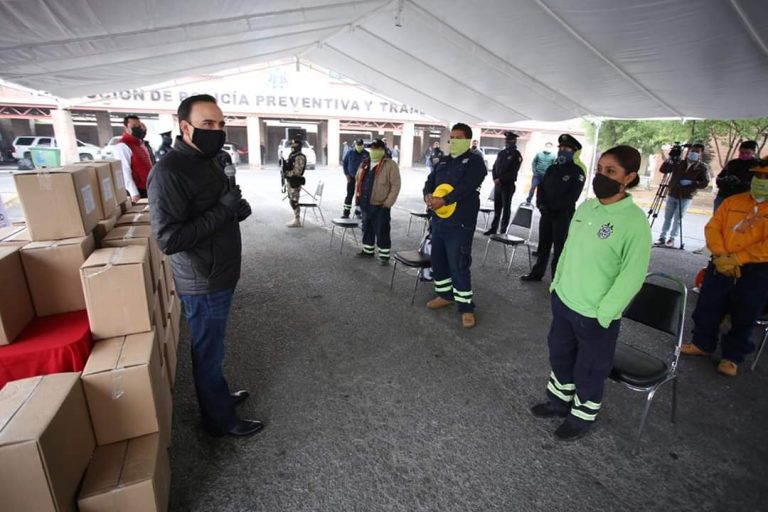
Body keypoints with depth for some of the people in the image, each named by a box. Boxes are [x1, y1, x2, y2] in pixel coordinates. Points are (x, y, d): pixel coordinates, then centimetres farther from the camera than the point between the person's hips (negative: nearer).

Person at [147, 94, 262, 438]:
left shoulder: (208, 162, 8)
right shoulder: (169, 173, -22)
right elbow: (168, 239, -27)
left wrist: (237, 209, -1)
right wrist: (223, 209, -26)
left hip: (220, 276, 9)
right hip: (203, 284, -9)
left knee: (212, 349, 24)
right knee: (209, 353, 9)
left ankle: (219, 396, 44)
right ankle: (220, 420, 28)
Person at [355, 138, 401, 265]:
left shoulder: (390, 165, -9)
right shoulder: (365, 164, 12)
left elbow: (395, 185, -13)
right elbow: (358, 181, 23)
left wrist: (388, 203, -17)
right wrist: (357, 197, 13)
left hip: (380, 206, -7)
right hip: (365, 204, 7)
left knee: (382, 232, -2)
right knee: (367, 229, 18)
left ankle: (384, 256, 9)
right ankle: (368, 251, 34)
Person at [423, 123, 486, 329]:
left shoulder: (475, 161, -5)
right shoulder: (442, 161, 16)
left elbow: (466, 187, -19)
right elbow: (430, 182, 7)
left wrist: (443, 200, -27)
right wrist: (428, 196, -15)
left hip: (460, 223, -7)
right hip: (438, 220, 7)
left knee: (458, 265, -6)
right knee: (437, 260, 14)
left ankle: (466, 307, 7)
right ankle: (444, 295, 33)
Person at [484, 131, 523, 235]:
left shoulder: (516, 155, -5)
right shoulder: (501, 153, 12)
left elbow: (513, 172, -13)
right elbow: (495, 167, 10)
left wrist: (501, 179, -18)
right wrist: (495, 179, -7)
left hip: (508, 185, -5)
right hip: (497, 184, 5)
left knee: (506, 208, 2)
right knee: (497, 207, 9)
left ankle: (503, 231, 6)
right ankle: (493, 228, 16)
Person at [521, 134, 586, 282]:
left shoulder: (577, 172, -5)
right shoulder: (551, 169, 13)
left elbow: (572, 196, -12)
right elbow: (541, 187, 10)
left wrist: (553, 208, -16)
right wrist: (541, 204, -7)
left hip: (563, 214, -5)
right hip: (546, 213, 6)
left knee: (559, 247, -1)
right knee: (543, 245, 13)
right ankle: (537, 273, 23)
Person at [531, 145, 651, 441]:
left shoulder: (635, 221, -20)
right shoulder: (586, 207, 1)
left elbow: (632, 275, -18)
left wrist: (602, 313, -16)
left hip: (596, 314, -7)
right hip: (563, 300, 7)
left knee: (589, 370, 14)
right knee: (559, 355, 24)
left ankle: (582, 417, 39)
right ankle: (559, 401, 48)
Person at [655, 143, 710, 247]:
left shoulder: (703, 167, -2)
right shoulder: (678, 163, 3)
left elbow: (704, 183, -10)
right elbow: (663, 170, 0)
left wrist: (691, 183, -25)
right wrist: (670, 158, -12)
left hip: (686, 197, -3)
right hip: (672, 195, 3)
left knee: (678, 219, -3)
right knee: (667, 217, 7)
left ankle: (672, 239, 5)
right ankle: (662, 237, 14)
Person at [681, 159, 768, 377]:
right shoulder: (732, 201, 7)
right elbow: (712, 227, 2)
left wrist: (736, 259, -19)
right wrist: (721, 256, -12)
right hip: (721, 266, 3)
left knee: (744, 317, 10)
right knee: (707, 307, 10)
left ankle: (732, 356, 27)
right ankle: (702, 343, 30)